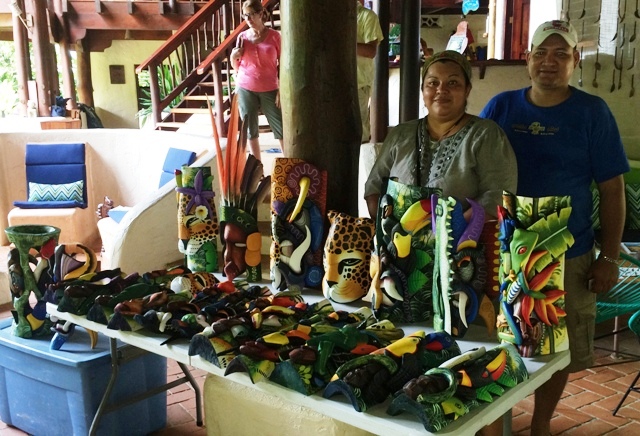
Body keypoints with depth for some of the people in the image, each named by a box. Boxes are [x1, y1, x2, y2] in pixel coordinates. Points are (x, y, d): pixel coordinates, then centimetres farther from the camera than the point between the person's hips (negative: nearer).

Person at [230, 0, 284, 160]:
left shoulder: (274, 36, -4)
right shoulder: (242, 37, 3)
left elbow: (282, 65, -1)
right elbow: (237, 67, 10)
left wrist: (281, 90, -8)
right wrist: (233, 57, -11)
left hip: (269, 89, -2)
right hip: (245, 88, 2)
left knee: (282, 128, 0)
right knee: (250, 129, 6)